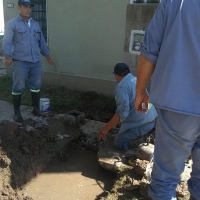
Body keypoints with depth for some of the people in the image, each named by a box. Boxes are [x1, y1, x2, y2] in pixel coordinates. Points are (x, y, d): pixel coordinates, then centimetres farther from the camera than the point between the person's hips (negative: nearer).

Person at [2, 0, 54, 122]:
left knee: (36, 85, 10)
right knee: (18, 87, -1)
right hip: (20, 61, -5)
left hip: (36, 61, 5)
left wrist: (48, 56, 21)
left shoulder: (36, 24, 15)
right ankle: (17, 112, 11)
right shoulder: (12, 24, -2)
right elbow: (7, 42, -11)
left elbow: (41, 42, 22)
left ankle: (36, 108, 24)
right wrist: (7, 57, -26)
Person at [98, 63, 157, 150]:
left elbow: (122, 112, -25)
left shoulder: (122, 86, -15)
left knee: (118, 142, 6)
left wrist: (106, 128, -19)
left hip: (141, 124, -9)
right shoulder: (137, 80, 11)